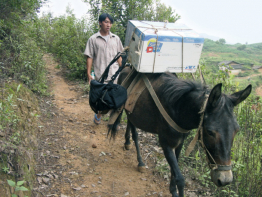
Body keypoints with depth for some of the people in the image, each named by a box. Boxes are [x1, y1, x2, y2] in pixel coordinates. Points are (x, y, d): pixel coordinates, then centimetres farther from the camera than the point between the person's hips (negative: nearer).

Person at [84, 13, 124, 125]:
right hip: (100, 75, -2)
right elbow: (89, 57, 0)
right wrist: (89, 73, -5)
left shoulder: (116, 38, 10)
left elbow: (119, 56, 14)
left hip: (115, 74, 2)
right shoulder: (93, 39, 1)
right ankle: (98, 115, 30)